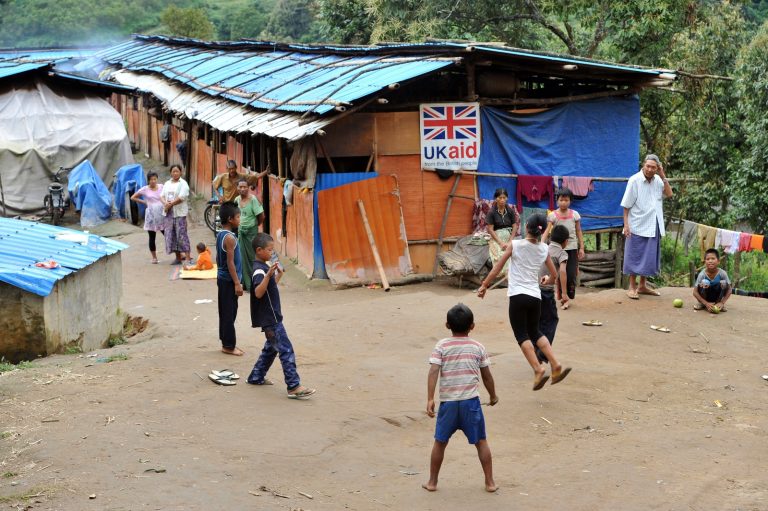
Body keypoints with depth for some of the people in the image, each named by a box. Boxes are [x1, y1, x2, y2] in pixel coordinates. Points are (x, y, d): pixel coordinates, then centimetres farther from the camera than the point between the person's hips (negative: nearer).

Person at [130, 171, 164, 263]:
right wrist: (144, 202, 0)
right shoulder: (145, 189, -1)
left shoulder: (161, 187, 3)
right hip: (151, 215, -1)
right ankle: (154, 257, 13)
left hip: (161, 213, 1)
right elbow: (133, 197, 5)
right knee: (152, 237, 5)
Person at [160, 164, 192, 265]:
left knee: (182, 235, -11)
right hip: (169, 213, 7)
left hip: (179, 212, -7)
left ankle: (188, 258, -12)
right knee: (171, 235, 6)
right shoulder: (167, 183, 16)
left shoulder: (183, 184, -4)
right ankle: (178, 257, 13)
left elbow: (181, 197, -14)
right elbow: (162, 196, 10)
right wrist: (165, 203, -10)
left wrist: (170, 204, -13)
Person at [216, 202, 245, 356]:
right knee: (230, 313, -2)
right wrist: (237, 283, -19)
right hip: (229, 281, -9)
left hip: (222, 278, 9)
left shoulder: (220, 234, 8)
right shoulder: (230, 238, -20)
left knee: (225, 312, 15)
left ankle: (227, 342, 22)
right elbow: (230, 262, -21)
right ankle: (229, 346, 3)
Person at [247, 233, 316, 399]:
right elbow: (258, 293, -34)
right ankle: (294, 387, -15)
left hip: (271, 317, 11)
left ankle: (256, 377, 32)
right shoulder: (259, 270, -19)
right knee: (286, 351, -13)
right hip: (269, 319, -11)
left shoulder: (264, 267, 12)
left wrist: (278, 275, 17)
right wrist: (268, 275, -42)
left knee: (271, 348, 22)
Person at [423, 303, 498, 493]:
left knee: (440, 442, 13)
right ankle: (490, 482, 13)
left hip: (448, 403, 0)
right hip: (471, 401, 0)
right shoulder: (477, 347, 3)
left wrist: (430, 399, -15)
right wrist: (493, 395, 24)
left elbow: (433, 372, -13)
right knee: (481, 442, 11)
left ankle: (432, 482, 21)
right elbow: (487, 376, 9)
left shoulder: (441, 346, -1)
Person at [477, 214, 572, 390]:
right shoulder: (544, 249, 7)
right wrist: (547, 281, 38)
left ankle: (538, 369, -15)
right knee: (535, 332, 21)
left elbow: (497, 268, -3)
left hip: (518, 295, -4)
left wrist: (484, 286, 8)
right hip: (536, 296, 5)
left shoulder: (515, 245, -5)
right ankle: (555, 365, 9)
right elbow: (554, 275, 15)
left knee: (522, 335, 1)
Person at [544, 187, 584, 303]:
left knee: (571, 274, -2)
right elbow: (547, 231, -11)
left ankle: (570, 296, 13)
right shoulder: (553, 215, -4)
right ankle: (561, 296, 15)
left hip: (572, 247, 1)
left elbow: (579, 232, 7)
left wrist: (581, 248, 4)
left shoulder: (574, 214, 2)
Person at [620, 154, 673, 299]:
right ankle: (632, 287, 10)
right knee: (635, 256, 1)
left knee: (649, 257, 13)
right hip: (638, 226, -6)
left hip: (653, 226, 6)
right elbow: (626, 205, -10)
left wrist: (663, 176, -8)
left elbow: (669, 194, -4)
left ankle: (642, 286, 24)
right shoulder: (635, 180, -11)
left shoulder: (658, 180, 5)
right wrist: (626, 224, -15)